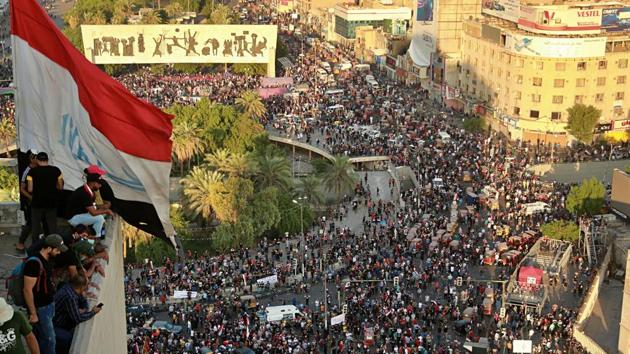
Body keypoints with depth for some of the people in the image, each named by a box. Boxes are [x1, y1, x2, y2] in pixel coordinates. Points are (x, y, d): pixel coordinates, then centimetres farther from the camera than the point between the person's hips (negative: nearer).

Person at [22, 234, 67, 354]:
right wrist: (33, 314, -19)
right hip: (40, 309, -9)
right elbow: (28, 290, -22)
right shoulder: (34, 263, -23)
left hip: (49, 305, 9)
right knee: (49, 339, -2)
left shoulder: (46, 260, 6)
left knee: (40, 337, 16)